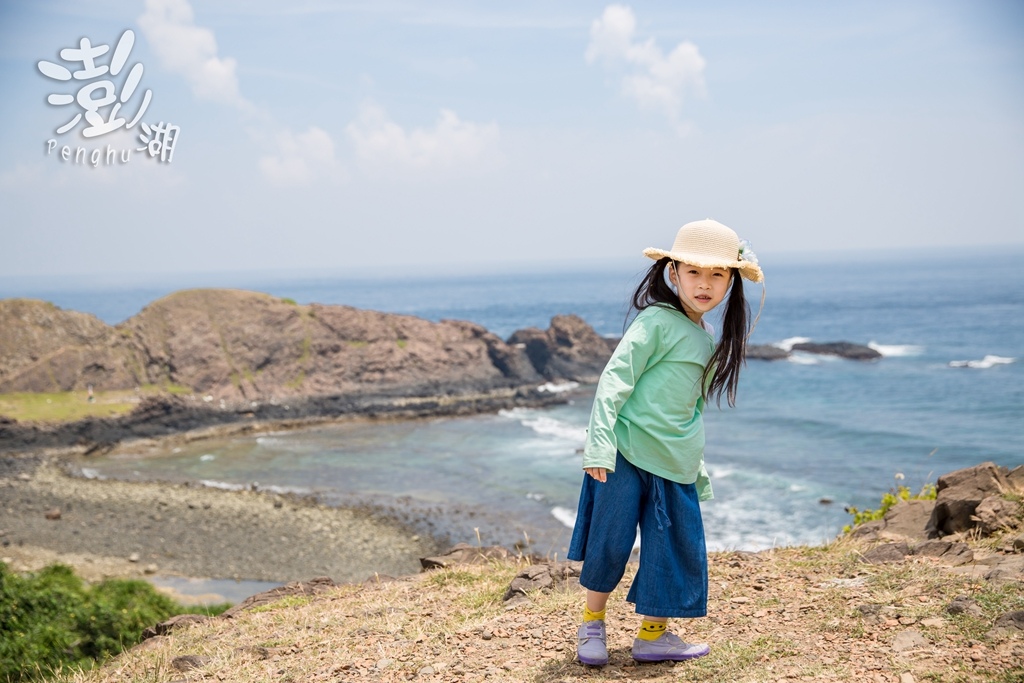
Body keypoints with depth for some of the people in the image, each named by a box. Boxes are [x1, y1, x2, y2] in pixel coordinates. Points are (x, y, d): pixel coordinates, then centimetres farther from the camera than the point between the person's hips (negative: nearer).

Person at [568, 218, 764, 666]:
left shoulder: (709, 339, 14)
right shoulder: (658, 321, -9)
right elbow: (616, 377, -14)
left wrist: (698, 466, 25)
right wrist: (599, 440, -22)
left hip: (674, 466, 7)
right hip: (627, 453, -7)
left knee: (677, 549, 8)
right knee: (610, 542, 0)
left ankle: (653, 634, 23)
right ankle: (592, 624, 21)